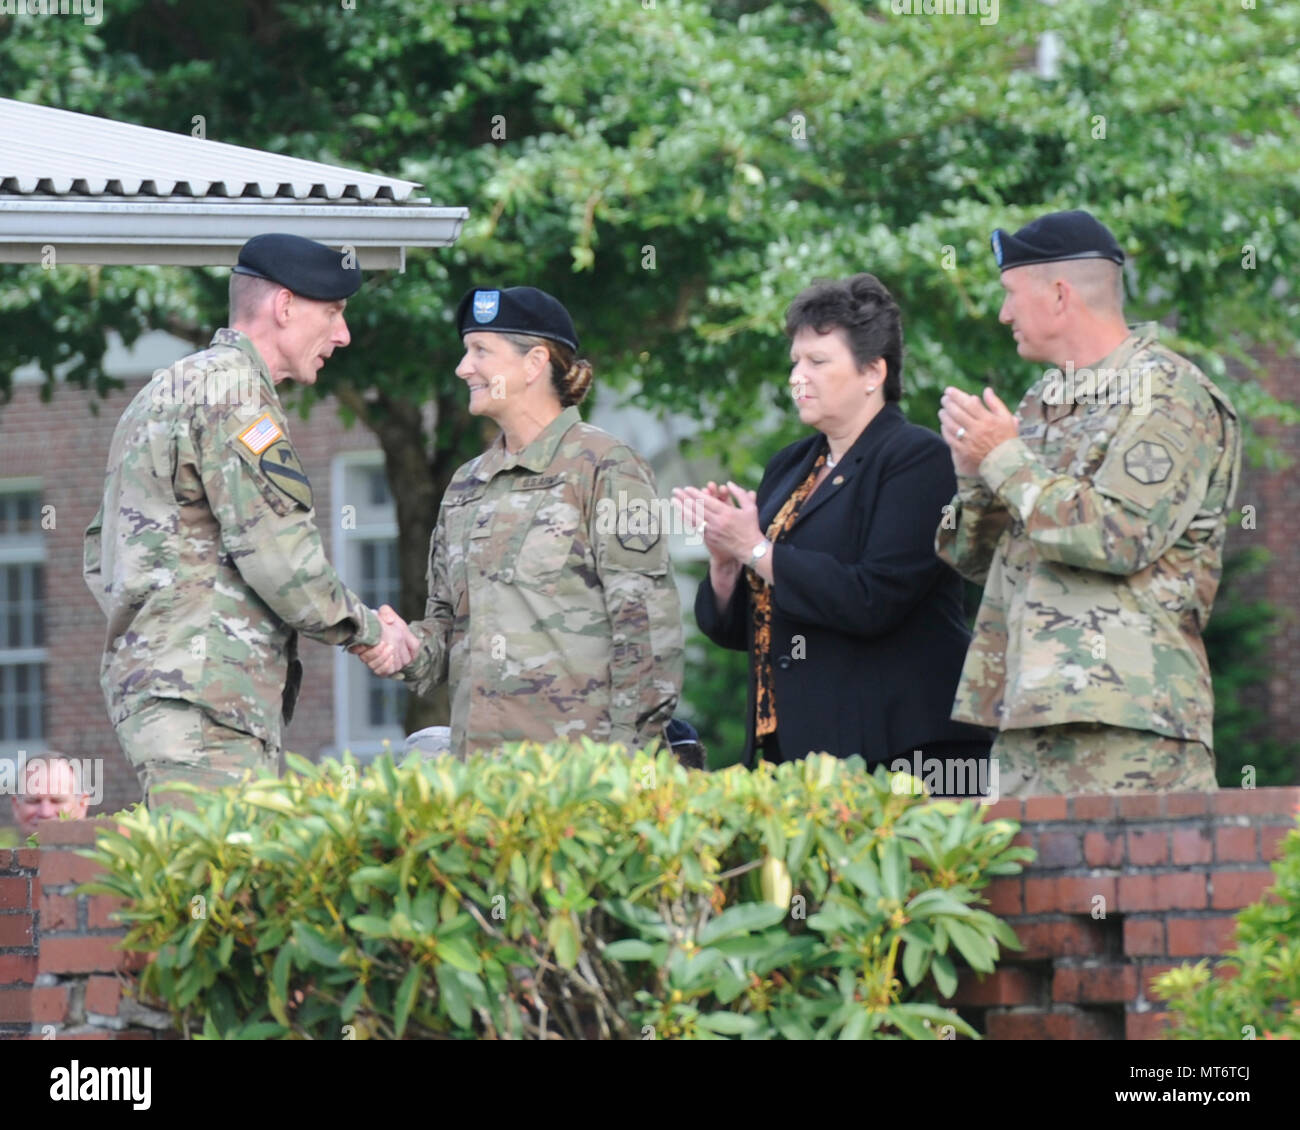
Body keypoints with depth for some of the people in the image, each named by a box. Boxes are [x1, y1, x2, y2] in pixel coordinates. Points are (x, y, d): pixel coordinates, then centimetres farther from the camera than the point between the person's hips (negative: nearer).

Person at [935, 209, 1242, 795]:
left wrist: (1005, 460, -9)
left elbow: (1118, 536, -18)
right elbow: (972, 558, 23)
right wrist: (972, 472, 1)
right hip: (1026, 712, 8)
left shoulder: (1168, 395, -5)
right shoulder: (1042, 402, 21)